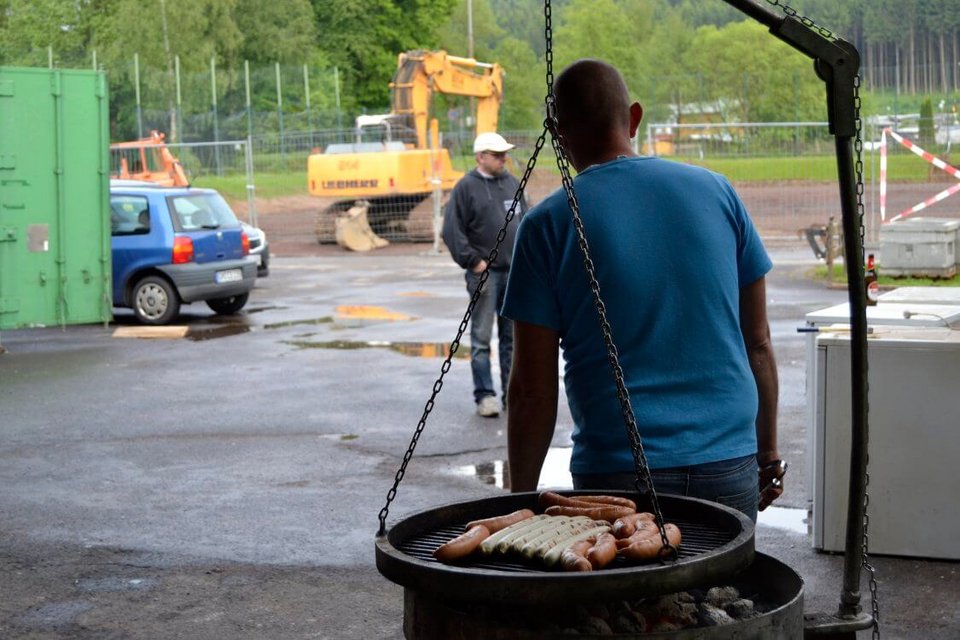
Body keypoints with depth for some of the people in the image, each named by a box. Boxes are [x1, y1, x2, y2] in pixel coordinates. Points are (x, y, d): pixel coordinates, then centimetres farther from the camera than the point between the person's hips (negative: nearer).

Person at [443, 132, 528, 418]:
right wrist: (473, 261, -12)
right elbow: (452, 230, -9)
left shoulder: (512, 183, 11)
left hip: (514, 272, 5)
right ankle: (485, 396, 3)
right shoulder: (466, 187, -6)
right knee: (482, 337, -2)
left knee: (513, 336, 10)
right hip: (484, 273, -5)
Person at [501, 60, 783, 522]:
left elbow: (533, 391, -4)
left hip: (618, 472, -3)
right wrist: (768, 452, 21)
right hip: (730, 467, 3)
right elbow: (758, 344, 10)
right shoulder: (716, 191, 5)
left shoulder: (548, 224, -4)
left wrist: (522, 497, 7)